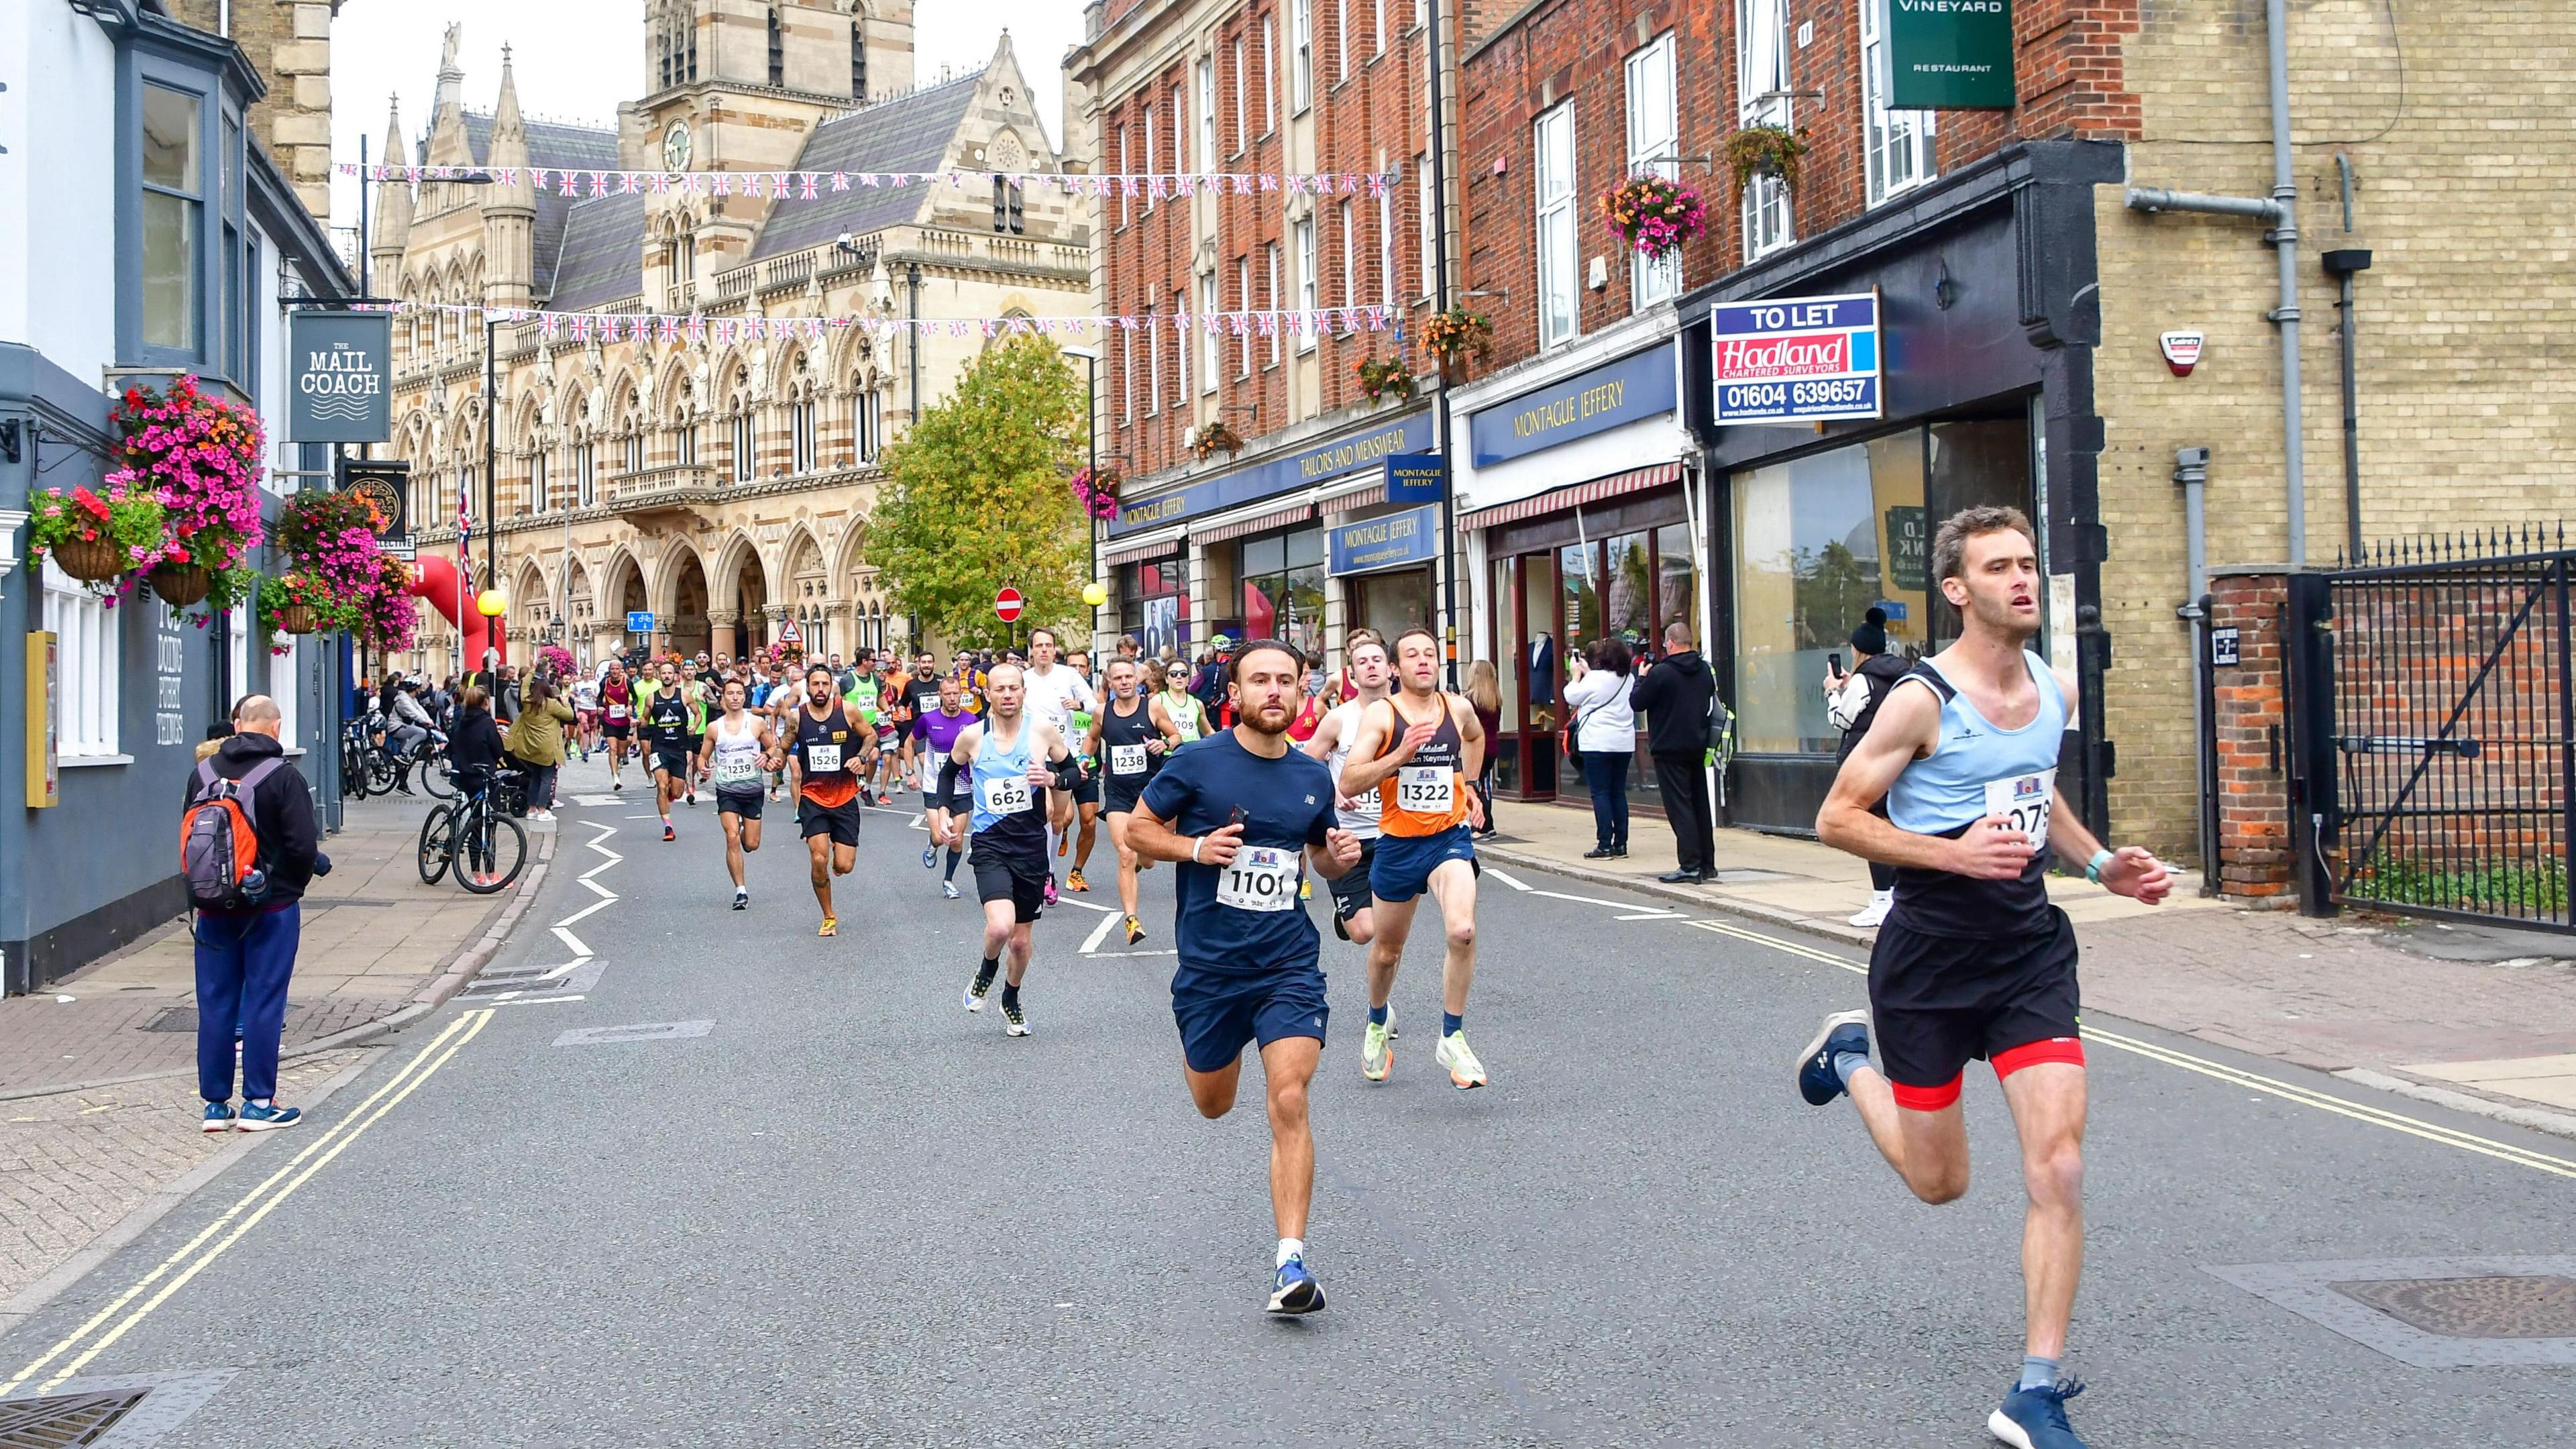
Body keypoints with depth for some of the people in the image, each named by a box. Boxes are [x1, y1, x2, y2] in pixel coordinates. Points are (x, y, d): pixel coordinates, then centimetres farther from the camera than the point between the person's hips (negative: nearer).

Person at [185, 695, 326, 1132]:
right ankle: (259, 1103, 3)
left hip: (214, 908, 5)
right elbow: (304, 846, -15)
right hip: (272, 907, -4)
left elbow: (187, 834, 11)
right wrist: (294, 885, 3)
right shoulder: (284, 775, -12)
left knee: (215, 1003, 9)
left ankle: (216, 1104, 14)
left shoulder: (202, 772, 4)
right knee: (264, 999, 1)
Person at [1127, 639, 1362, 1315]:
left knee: (1289, 1101, -15)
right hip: (1209, 964, 0)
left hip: (1289, 962, 1)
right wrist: (1196, 847, -16)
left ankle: (1291, 1261, -11)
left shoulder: (1313, 777, 3)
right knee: (1213, 1104, 17)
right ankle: (1204, 1050, 56)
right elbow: (1139, 827, 2)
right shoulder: (1197, 763, -7)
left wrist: (1341, 857, -4)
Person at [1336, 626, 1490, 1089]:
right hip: (1398, 843, -1)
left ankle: (1452, 1039, -9)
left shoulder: (1458, 708, 2)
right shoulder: (1380, 714, -9)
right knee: (1386, 951, 16)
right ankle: (1377, 1023, 46)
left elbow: (1476, 737, 28)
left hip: (1450, 837, 1)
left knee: (1462, 931, -25)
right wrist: (1401, 753, -29)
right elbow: (1349, 783, -20)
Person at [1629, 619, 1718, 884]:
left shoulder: (1661, 672, -15)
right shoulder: (1705, 671, 7)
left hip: (1669, 749, -7)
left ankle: (1690, 866, -9)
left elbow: (1636, 702, -8)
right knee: (1700, 805, 13)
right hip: (1698, 748, 7)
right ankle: (1707, 864, 18)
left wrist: (1642, 678, 7)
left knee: (1679, 807, -5)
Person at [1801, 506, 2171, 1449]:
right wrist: (1955, 853, -24)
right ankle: (1849, 1057, 41)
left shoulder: (2056, 689, 5)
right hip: (1930, 955, -4)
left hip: (2030, 947, 5)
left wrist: (2100, 864, 9)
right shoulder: (1922, 699, -15)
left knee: (2058, 1167, -9)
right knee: (1940, 1181, 11)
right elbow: (1837, 818, -14)